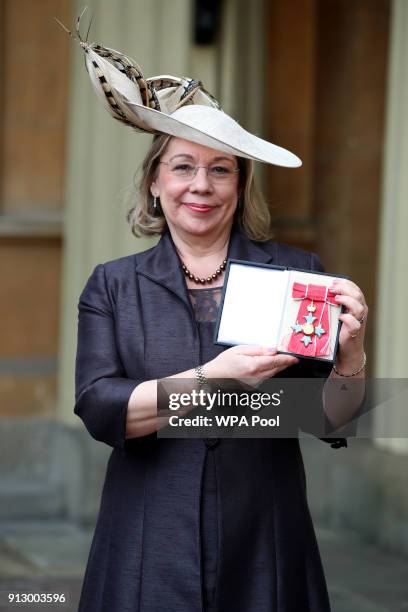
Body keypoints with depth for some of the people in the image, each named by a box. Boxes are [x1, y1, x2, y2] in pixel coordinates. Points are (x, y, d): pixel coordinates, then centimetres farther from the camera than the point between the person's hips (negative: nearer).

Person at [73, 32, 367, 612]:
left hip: (263, 552, 0)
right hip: (151, 558, 0)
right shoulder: (112, 286, 4)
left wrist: (350, 355, -19)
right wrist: (208, 380, -21)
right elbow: (99, 410, -8)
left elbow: (331, 422, 2)